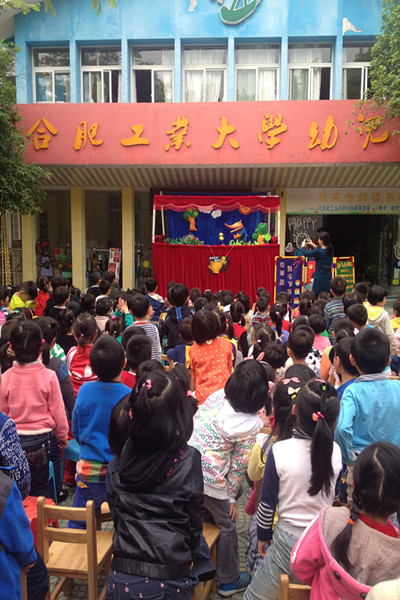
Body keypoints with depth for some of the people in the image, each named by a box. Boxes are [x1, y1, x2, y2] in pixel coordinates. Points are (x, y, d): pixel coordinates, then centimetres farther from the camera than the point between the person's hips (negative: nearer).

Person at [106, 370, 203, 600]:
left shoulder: (128, 451, -9)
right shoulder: (188, 460, -17)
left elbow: (119, 506, 4)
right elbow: (194, 519, -7)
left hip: (124, 575, 2)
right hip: (167, 579, -2)